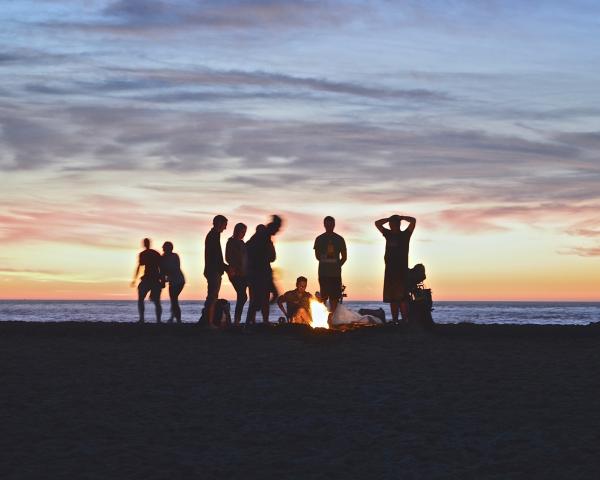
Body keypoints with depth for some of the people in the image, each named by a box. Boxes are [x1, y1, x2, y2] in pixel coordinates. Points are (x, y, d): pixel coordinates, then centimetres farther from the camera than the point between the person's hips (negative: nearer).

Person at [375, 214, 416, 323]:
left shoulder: (404, 235, 3)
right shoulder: (388, 234, 16)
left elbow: (413, 221, -8)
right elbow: (377, 223, 22)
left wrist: (400, 217, 5)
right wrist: (389, 219, 15)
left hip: (402, 271, -5)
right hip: (389, 271, 5)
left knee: (402, 298, -14)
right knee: (392, 298, 3)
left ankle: (405, 321, -18)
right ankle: (394, 321, 5)